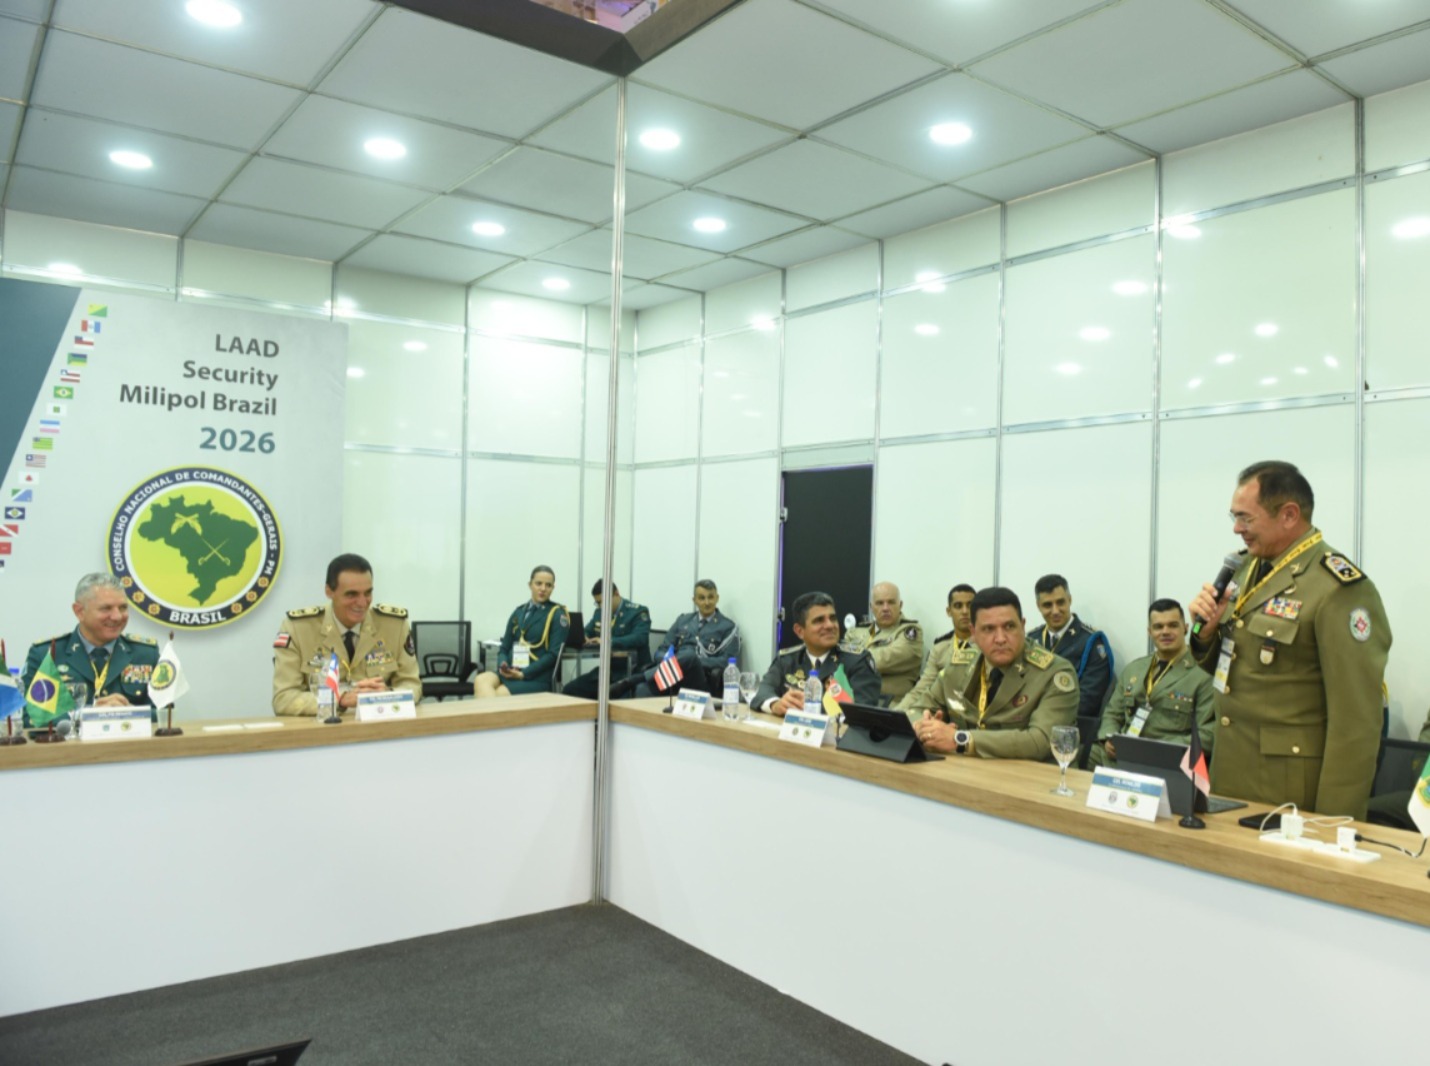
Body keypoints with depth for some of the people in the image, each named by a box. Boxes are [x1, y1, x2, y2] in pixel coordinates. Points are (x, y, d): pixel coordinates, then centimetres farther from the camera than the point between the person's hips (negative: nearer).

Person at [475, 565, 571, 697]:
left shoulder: (557, 614, 3)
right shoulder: (519, 612, 17)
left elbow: (554, 654, -6)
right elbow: (504, 648, 16)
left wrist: (523, 674, -14)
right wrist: (503, 666, -7)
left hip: (536, 678, -5)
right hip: (510, 673, 5)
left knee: (498, 694, -32)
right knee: (482, 680, -28)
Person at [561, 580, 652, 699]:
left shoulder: (638, 612, -8)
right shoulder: (599, 612, 14)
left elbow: (639, 638, -22)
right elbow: (587, 632, 22)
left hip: (632, 671, -7)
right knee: (570, 690, -11)